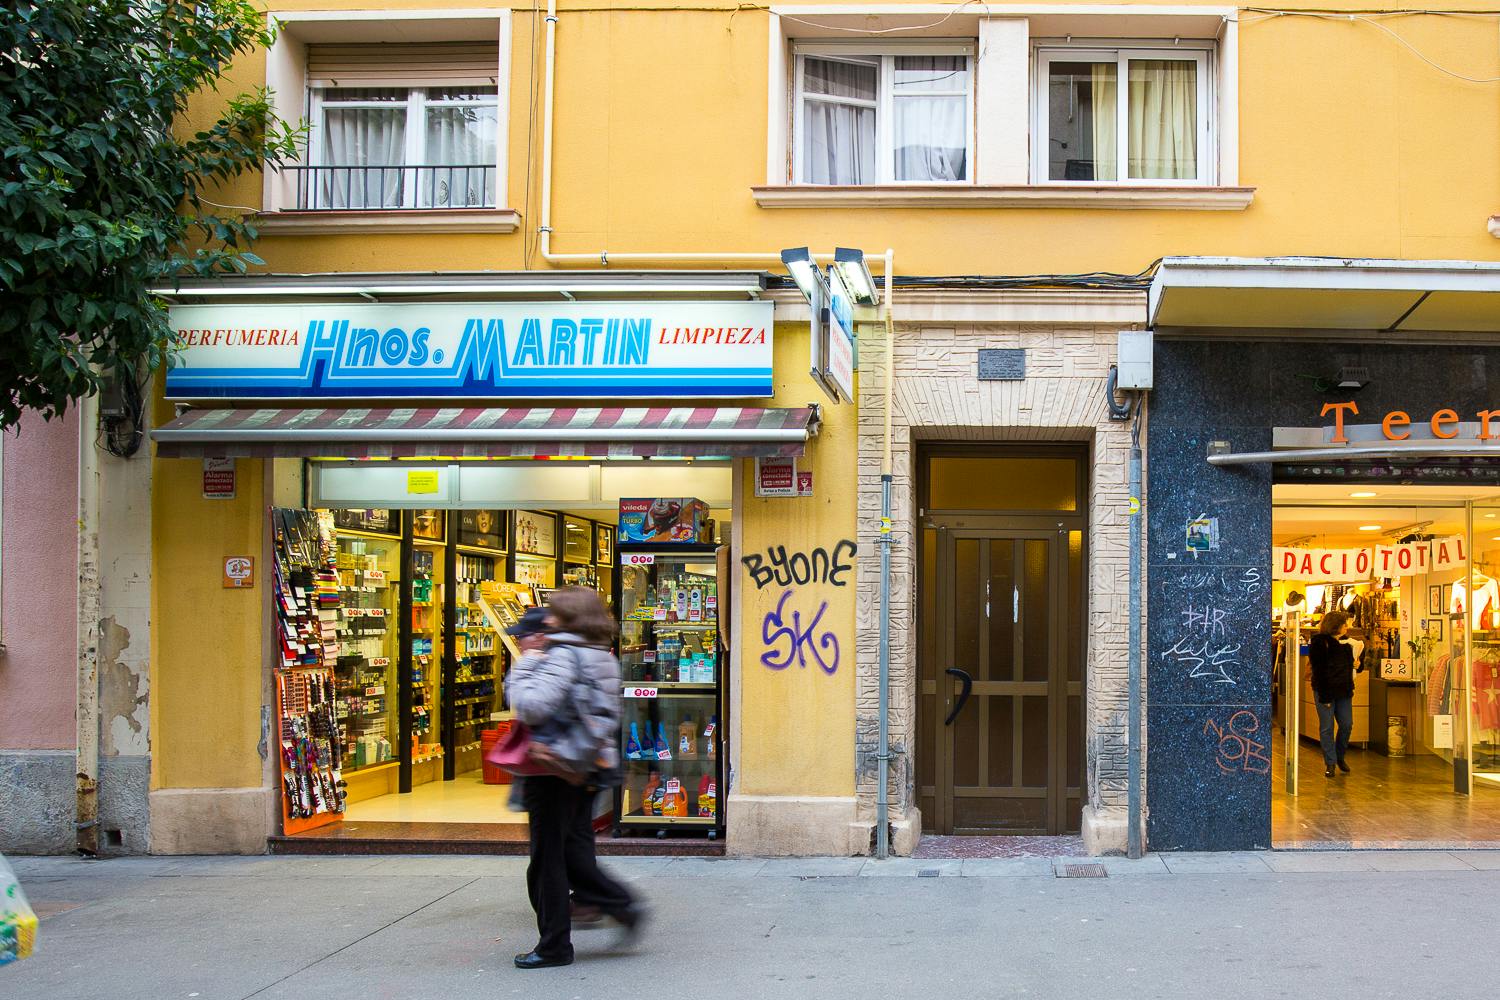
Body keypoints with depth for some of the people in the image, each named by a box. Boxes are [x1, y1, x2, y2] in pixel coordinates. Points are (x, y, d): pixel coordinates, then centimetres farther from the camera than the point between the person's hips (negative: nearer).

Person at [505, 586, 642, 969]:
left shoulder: (563, 656, -17)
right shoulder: (603, 657, 10)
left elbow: (532, 706, -26)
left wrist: (522, 669, -8)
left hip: (555, 769, -8)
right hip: (589, 767, 9)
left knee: (547, 858, 2)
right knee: (575, 851, 18)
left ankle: (554, 946, 9)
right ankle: (622, 906, 9)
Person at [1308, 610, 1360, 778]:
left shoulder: (1345, 641, 13)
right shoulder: (1319, 642, -8)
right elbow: (1318, 670, -12)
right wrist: (1324, 695, -17)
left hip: (1343, 691, 6)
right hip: (1326, 691, -6)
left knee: (1346, 725, 6)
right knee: (1327, 728, -1)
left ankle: (1340, 757, 25)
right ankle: (1330, 763, 6)